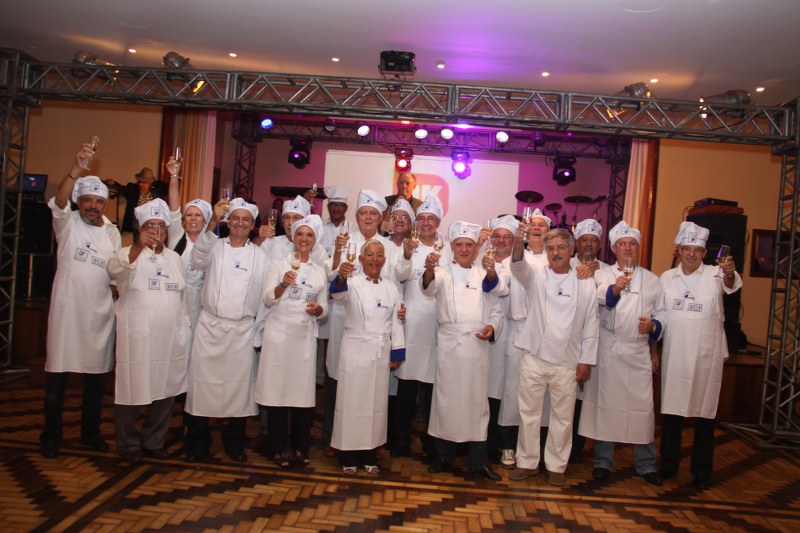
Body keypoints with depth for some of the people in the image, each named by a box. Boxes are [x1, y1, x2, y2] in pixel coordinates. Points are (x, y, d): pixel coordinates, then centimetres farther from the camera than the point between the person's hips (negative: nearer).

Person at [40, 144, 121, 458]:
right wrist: (76, 167, -36)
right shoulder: (68, 223, 0)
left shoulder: (112, 233, 11)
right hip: (67, 308, -3)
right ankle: (51, 435, 18)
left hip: (100, 312, 3)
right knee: (57, 374, 3)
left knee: (97, 375, 10)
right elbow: (59, 201, -21)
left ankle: (91, 432, 24)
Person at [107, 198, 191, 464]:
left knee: (166, 390, 9)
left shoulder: (174, 257, 15)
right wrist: (139, 245, -41)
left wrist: (185, 327, 15)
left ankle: (153, 441, 25)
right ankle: (128, 444, 21)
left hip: (171, 337, 5)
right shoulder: (130, 254, 0)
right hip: (137, 337, -4)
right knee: (133, 390, 2)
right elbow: (114, 269, -24)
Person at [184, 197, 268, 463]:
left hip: (243, 330, 0)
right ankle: (197, 443, 18)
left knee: (239, 385, 6)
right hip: (210, 326, 0)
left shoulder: (260, 255, 7)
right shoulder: (215, 246, 6)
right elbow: (198, 259, -17)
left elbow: (265, 295, 6)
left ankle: (234, 443, 22)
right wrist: (213, 223, -29)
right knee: (202, 382, 3)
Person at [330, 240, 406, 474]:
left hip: (381, 353, 4)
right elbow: (338, 294, -27)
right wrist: (341, 277, -49)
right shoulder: (352, 283, -4)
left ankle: (370, 454, 22)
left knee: (377, 402, 10)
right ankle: (348, 456, 14)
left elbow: (395, 322, 9)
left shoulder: (391, 288, 7)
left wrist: (396, 352, 4)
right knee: (351, 401, 2)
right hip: (355, 350, -4)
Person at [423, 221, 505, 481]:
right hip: (449, 345, -2)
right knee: (446, 400, 5)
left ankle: (479, 461, 19)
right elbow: (430, 286, -21)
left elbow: (496, 312, 14)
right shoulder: (444, 272, 3)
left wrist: (492, 328, -8)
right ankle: (444, 457, 20)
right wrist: (429, 268, -42)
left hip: (478, 346, 2)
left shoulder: (485, 275, 12)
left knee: (477, 401, 8)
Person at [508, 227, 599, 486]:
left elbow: (590, 324, 4)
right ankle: (528, 462, 26)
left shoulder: (586, 283, 2)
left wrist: (586, 360, 1)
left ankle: (556, 466, 28)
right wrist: (519, 242, -42)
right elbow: (518, 266, -22)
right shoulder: (537, 275, 1)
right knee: (529, 413, 10)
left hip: (567, 363, 0)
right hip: (534, 358, 0)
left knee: (563, 417, 11)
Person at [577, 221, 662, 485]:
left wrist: (653, 326, -7)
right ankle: (603, 461, 17)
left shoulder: (651, 280, 12)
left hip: (639, 352, 2)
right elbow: (601, 297, -18)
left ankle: (646, 464, 20)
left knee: (643, 406, 3)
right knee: (605, 404, 4)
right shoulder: (603, 274, 4)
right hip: (608, 351, -2)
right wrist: (615, 289, -39)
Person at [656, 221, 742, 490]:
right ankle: (668, 464, 22)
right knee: (671, 410, 8)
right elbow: (660, 314, 8)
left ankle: (702, 471, 19)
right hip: (674, 354, 2)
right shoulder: (667, 277, 7)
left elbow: (730, 284, -24)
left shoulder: (714, 275, -1)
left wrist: (730, 273, -46)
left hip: (706, 355, -2)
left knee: (705, 412, 5)